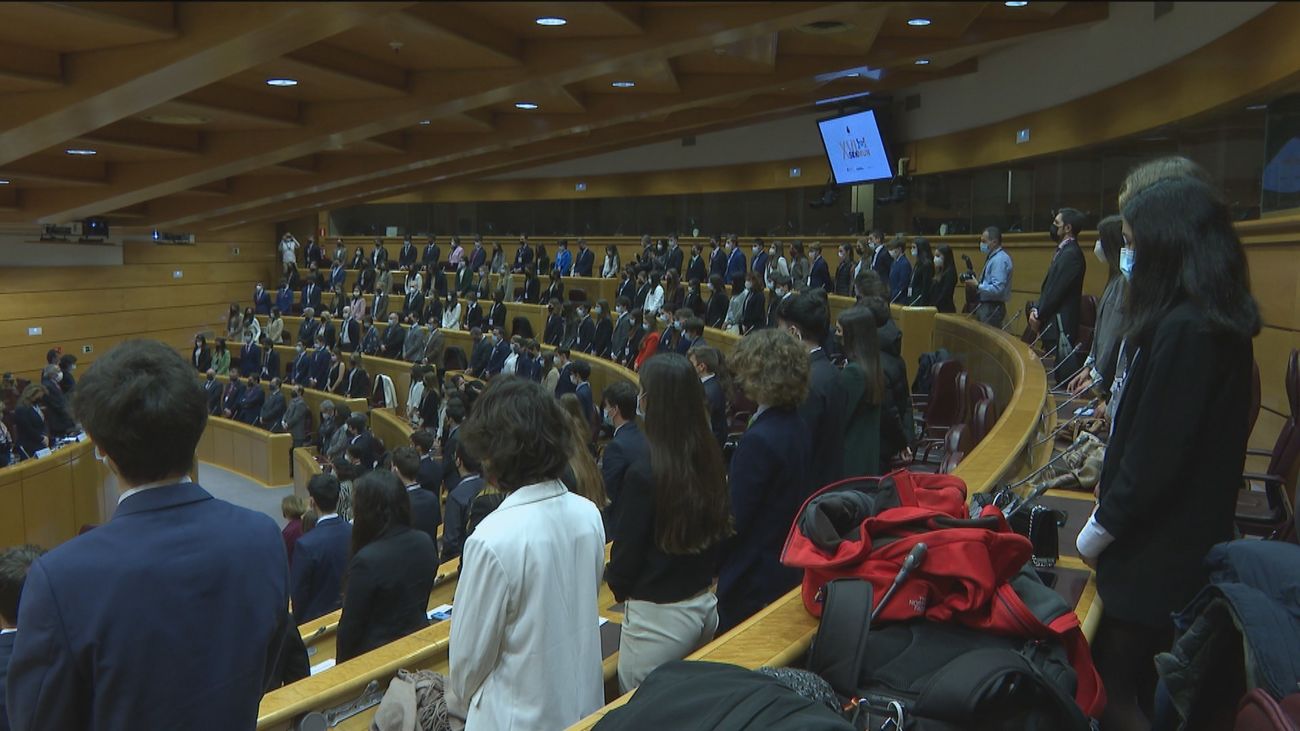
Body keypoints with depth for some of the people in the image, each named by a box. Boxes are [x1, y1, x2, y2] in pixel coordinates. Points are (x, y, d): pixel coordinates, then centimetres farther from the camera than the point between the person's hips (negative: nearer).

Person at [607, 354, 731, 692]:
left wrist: (618, 584, 8)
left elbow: (627, 552, -13)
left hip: (659, 617, -6)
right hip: (705, 605, 7)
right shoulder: (712, 461, -5)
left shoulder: (645, 473, -23)